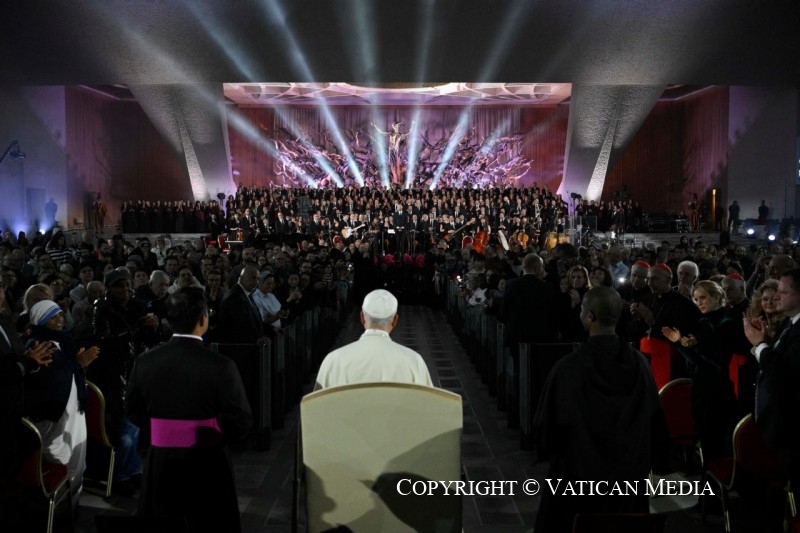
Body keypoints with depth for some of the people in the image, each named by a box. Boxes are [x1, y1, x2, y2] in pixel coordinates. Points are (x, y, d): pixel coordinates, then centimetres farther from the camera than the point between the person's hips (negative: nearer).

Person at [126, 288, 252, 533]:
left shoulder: (144, 362, -10)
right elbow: (241, 422, -15)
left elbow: (133, 412, 4)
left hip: (160, 464, 4)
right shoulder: (221, 366, -21)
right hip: (206, 465, -3)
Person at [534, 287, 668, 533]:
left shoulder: (567, 368, -21)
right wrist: (653, 463, 15)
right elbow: (655, 421, 1)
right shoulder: (640, 363, -9)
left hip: (578, 478, -4)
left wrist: (547, 452, 9)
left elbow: (546, 424, -12)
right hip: (630, 475, 4)